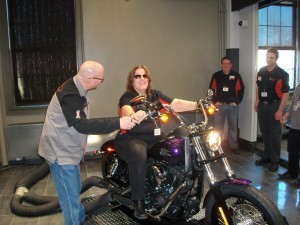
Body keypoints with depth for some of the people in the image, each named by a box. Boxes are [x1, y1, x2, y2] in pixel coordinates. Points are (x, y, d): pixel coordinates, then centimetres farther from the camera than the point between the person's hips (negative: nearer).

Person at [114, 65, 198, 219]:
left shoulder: (155, 94, 11)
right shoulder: (127, 96, -4)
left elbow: (175, 104, -2)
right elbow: (126, 110, -28)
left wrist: (196, 105, -18)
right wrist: (133, 115, -53)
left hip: (153, 137, 5)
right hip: (131, 138, -5)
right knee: (139, 155, -36)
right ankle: (138, 202, -23)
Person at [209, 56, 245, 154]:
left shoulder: (236, 76, 3)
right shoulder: (216, 75, 3)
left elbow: (241, 90, 4)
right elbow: (211, 89, 5)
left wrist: (237, 101, -4)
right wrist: (214, 101, -3)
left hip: (232, 105, 0)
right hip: (219, 105, 0)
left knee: (233, 127, 10)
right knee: (218, 127, 5)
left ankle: (234, 146, 21)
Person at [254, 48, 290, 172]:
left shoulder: (282, 74, -11)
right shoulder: (261, 71, 5)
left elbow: (285, 93, -12)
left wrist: (280, 110, -17)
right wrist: (256, 103, 13)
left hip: (274, 106, -5)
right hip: (262, 105, 5)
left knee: (275, 134, 1)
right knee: (265, 132, 14)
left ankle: (275, 160, 11)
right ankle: (266, 156, 28)